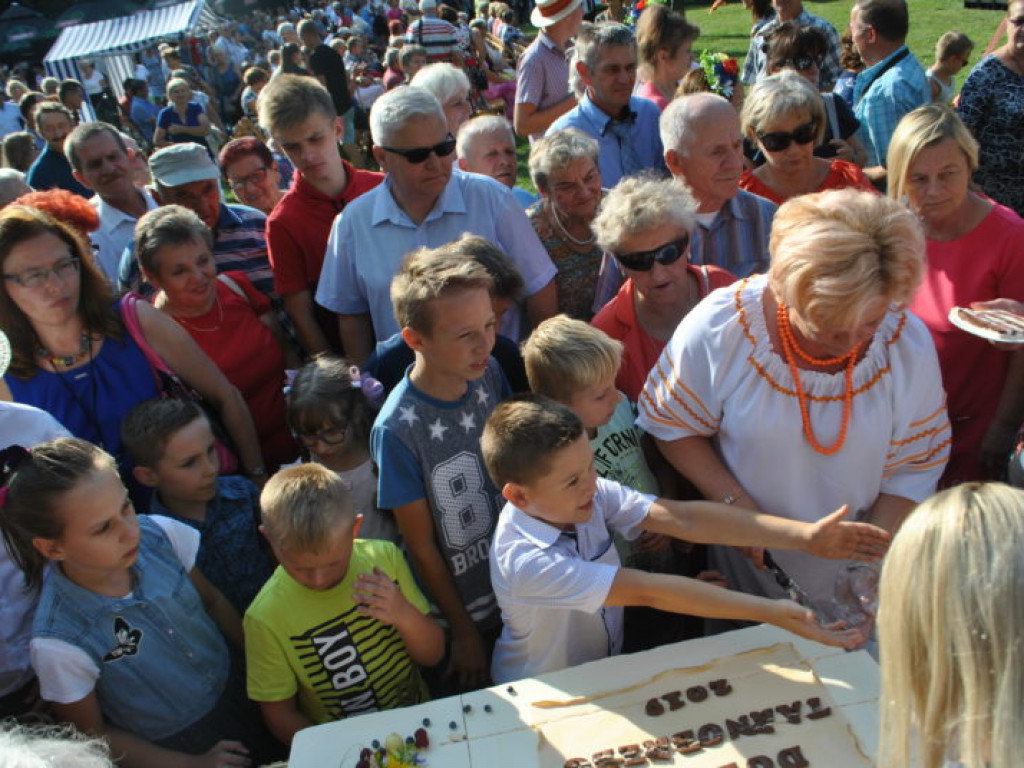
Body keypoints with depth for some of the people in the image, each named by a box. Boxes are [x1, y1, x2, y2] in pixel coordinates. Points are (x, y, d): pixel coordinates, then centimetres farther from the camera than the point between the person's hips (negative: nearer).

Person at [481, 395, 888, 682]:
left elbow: (684, 518, -22)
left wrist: (805, 536, -28)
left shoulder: (594, 495, -15)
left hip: (606, 669, 5)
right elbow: (647, 591, -36)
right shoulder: (523, 561, -32)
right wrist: (771, 612, -37)